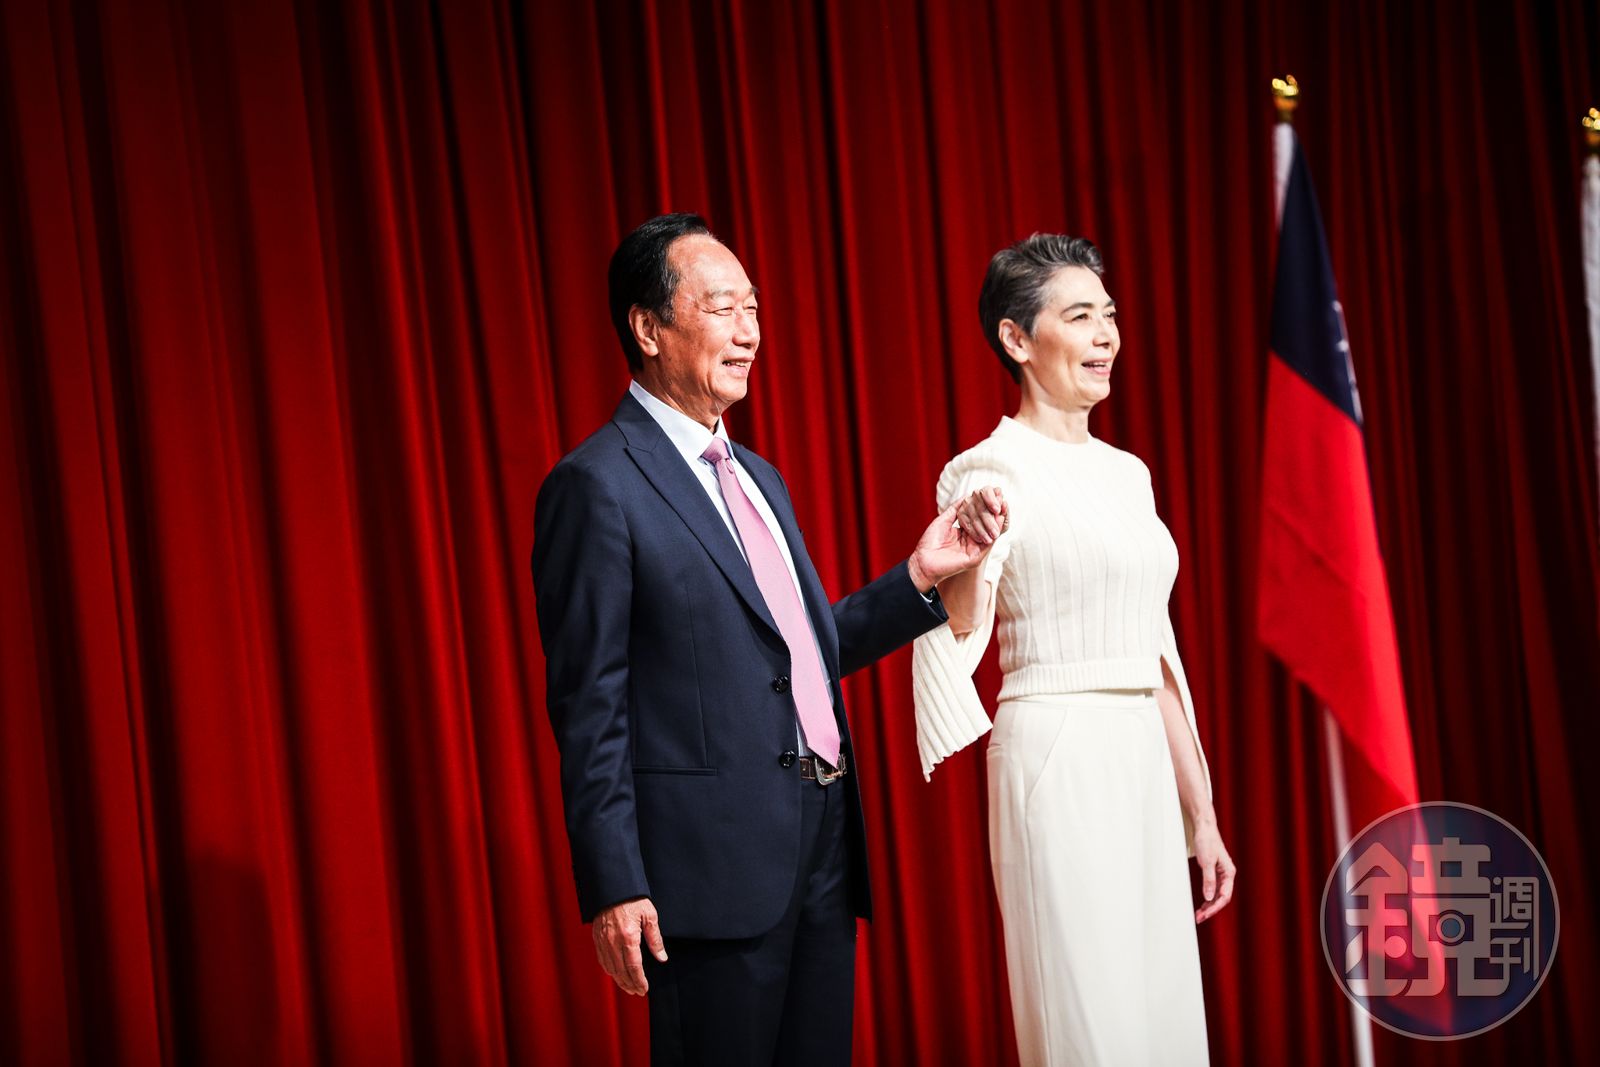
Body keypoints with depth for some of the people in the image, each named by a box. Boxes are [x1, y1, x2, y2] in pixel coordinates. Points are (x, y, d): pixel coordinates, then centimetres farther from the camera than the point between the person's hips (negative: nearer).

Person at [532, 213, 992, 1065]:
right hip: (714, 866, -8)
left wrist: (919, 578, 9)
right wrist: (613, 888, -16)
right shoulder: (598, 486, -9)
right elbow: (588, 704, -12)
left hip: (820, 855, 8)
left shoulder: (758, 478, 17)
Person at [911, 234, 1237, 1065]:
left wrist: (1200, 815, 17)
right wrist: (971, 553, -37)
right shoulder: (992, 470, -8)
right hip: (1056, 763, -7)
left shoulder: (1126, 472, 14)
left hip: (1144, 768, 8)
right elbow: (951, 639, -17)